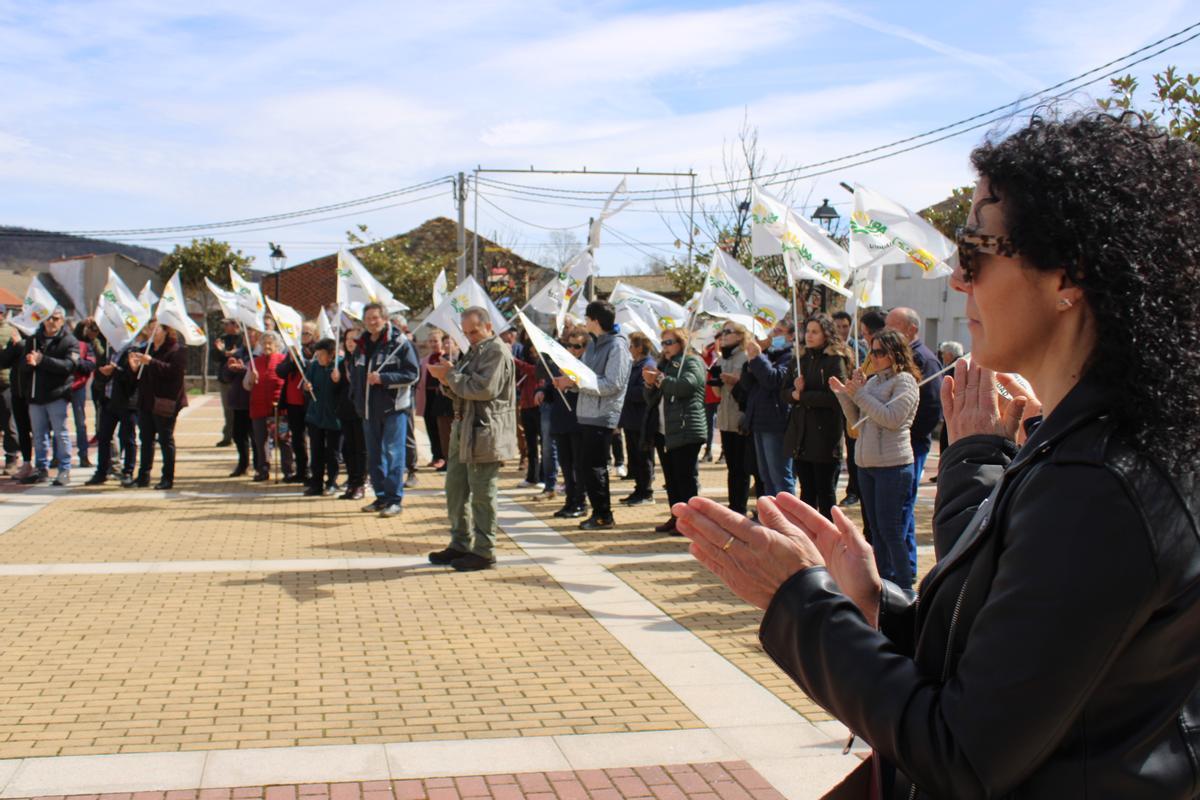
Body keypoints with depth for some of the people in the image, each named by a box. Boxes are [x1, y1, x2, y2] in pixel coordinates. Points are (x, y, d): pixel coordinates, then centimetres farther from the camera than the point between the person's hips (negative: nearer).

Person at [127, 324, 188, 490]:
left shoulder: (176, 350, -6)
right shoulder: (148, 349, 19)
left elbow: (173, 370, -23)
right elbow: (142, 376, 23)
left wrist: (150, 362, -26)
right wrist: (135, 367, 2)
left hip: (164, 402, -8)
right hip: (146, 401, 8)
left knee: (166, 439, -2)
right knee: (146, 439, 9)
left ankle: (168, 478, 4)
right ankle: (143, 476, 14)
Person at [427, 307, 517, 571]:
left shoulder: (497, 351, -10)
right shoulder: (474, 351, 20)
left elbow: (485, 388, -21)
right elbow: (461, 388, 21)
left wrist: (451, 375, -14)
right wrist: (448, 380, 0)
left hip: (485, 432, -10)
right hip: (464, 428, 10)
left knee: (482, 493, -4)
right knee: (455, 488, 13)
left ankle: (484, 551, 4)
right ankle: (460, 544, 24)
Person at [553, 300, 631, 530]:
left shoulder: (617, 346, -12)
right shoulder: (593, 344, 16)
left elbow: (612, 384, -20)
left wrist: (577, 381, -21)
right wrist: (569, 381, 0)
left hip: (602, 416, -9)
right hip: (587, 414, 9)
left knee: (594, 467, -6)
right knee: (587, 464, 12)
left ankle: (603, 515, 4)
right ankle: (600, 512, 20)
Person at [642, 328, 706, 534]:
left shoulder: (692, 362, 0)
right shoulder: (665, 365, 25)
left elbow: (685, 386, -20)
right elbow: (651, 400, 23)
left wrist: (660, 379, -7)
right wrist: (650, 384, 2)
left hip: (686, 430, -8)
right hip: (667, 431, 8)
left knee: (686, 477, -7)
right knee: (671, 476, 10)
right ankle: (676, 517, 16)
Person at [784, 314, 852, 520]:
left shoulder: (836, 360, -7)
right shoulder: (799, 361, 13)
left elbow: (834, 396, -17)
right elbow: (785, 391, 9)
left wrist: (802, 396, -10)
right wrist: (795, 392, -13)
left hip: (825, 435, -6)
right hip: (801, 435, 6)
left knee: (825, 493, 2)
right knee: (807, 491, 13)